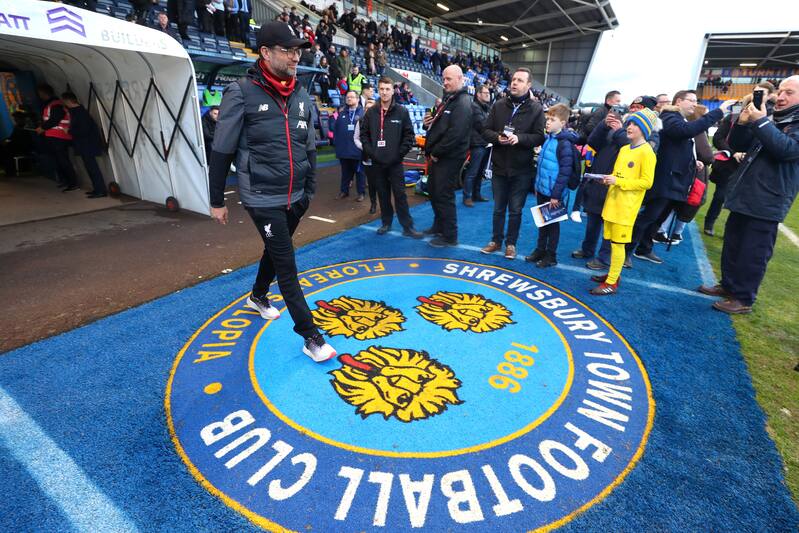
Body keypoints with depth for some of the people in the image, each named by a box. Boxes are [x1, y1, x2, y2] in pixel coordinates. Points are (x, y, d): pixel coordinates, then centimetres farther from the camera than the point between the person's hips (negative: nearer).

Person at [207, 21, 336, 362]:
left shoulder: (302, 97, 5)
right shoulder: (242, 94, -12)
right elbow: (221, 152, -8)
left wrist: (310, 190, 15)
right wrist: (217, 201, -4)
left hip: (295, 198, 6)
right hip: (263, 199, -6)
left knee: (276, 251, 22)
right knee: (286, 264, -5)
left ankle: (258, 297, 50)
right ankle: (311, 337, 5)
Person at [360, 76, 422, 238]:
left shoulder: (402, 111, 0)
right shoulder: (371, 112, 6)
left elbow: (409, 135, -1)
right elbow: (364, 134, 9)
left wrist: (400, 154, -8)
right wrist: (370, 152, -3)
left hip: (395, 162, -2)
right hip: (377, 162, 3)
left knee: (400, 194, -2)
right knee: (383, 194, 10)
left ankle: (408, 227, 3)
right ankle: (386, 222, 23)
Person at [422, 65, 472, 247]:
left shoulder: (463, 103, -15)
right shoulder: (447, 99, 17)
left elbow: (455, 134, -26)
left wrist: (436, 152, -18)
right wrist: (428, 122, 3)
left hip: (449, 158, -10)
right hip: (438, 156, 10)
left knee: (444, 196, -5)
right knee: (433, 191, 19)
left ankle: (449, 236, 8)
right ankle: (439, 225, 35)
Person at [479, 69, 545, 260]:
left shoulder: (536, 109, -2)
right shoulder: (498, 105, 4)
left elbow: (539, 137, -7)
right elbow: (486, 131, 3)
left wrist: (519, 138, -23)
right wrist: (498, 137, -17)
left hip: (522, 169, -2)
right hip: (499, 166, 2)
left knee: (515, 210, 7)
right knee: (498, 208, 13)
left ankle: (511, 243, 22)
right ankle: (496, 240, 27)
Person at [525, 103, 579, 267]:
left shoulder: (565, 143, -17)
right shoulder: (548, 138, 7)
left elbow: (565, 172, -18)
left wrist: (556, 194, -18)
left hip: (554, 193, -7)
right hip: (542, 189, 7)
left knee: (553, 223, 7)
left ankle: (551, 255, 20)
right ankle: (540, 250, 31)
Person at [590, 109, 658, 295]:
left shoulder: (647, 152, -9)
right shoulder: (623, 149, 14)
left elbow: (647, 182, -13)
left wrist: (618, 181, -20)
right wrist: (609, 179, 0)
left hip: (626, 206, -7)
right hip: (612, 201, 7)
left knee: (618, 243, -4)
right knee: (613, 241, 13)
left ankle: (611, 283, 3)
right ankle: (612, 274, 25)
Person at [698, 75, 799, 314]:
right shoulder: (772, 122, 15)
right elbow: (737, 145, 13)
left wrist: (760, 122, -25)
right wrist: (743, 122, -5)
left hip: (766, 204, -8)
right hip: (743, 198, 8)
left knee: (753, 254, -2)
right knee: (731, 246, 16)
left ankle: (744, 299, 7)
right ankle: (728, 285, 30)